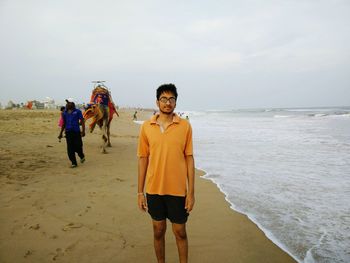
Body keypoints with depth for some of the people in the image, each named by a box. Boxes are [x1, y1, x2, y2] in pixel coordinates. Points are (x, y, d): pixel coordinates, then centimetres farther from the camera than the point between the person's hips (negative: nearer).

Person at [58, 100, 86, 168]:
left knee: (78, 146, -2)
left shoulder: (77, 111, 3)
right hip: (68, 132, 3)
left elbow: (82, 121, 0)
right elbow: (64, 123, 21)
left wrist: (83, 131, -10)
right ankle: (73, 163, 8)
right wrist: (61, 133, 20)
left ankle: (82, 156, 30)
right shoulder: (65, 113, 13)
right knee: (70, 149, 0)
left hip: (76, 132, -3)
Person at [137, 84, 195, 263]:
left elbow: (189, 159, -3)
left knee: (180, 233, 12)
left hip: (178, 190, -1)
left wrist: (191, 191, -4)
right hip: (154, 189, 2)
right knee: (158, 231, 17)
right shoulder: (146, 127, -1)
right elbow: (143, 159, 3)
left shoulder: (185, 126, -5)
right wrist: (140, 192, 3)